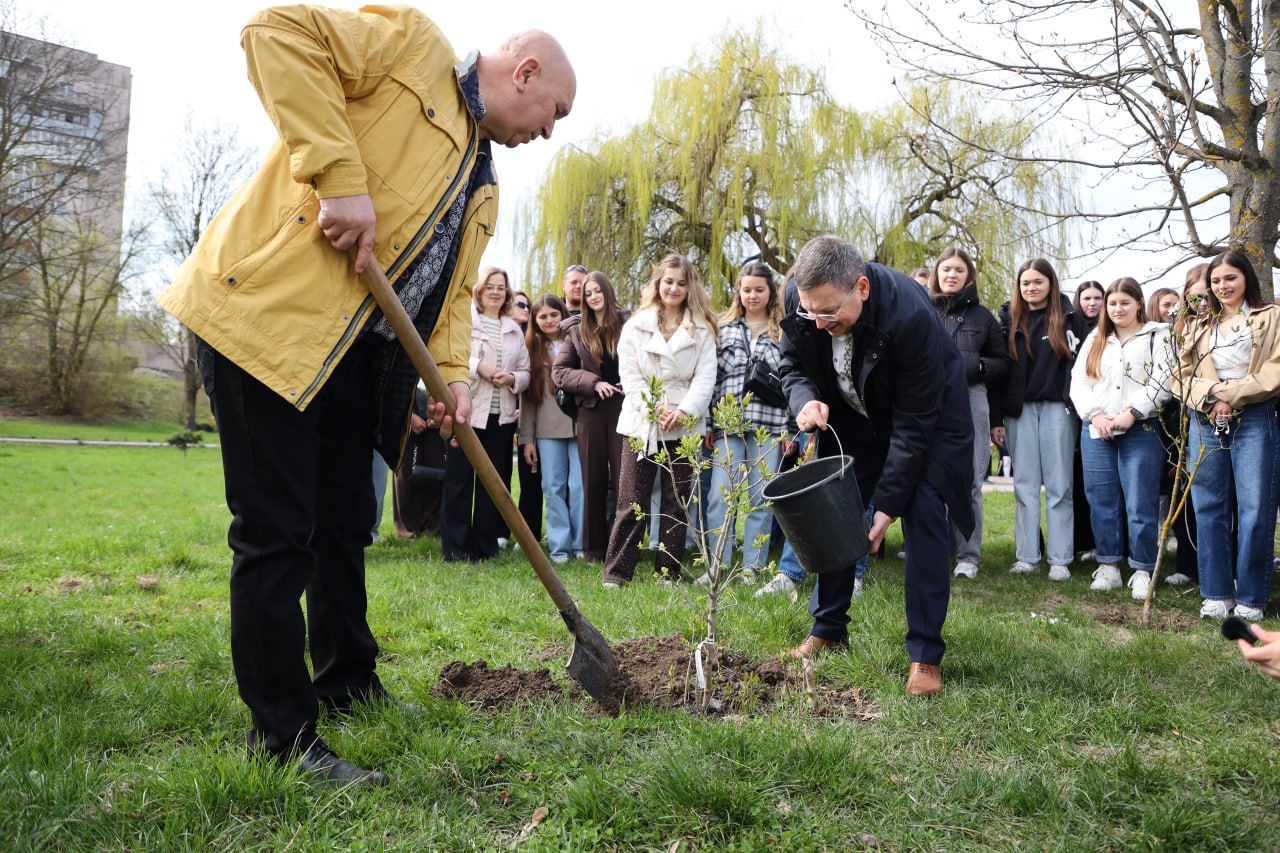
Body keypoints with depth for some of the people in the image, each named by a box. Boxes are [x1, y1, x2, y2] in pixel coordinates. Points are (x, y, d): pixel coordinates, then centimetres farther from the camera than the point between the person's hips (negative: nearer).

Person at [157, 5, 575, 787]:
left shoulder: (484, 185, 21)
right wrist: (340, 176, -22)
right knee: (277, 533, -4)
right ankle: (283, 737, 7)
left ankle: (349, 686, 34)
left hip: (356, 355, 9)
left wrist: (453, 371, 1)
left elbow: (454, 286, 19)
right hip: (269, 311, -9)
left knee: (346, 527, 16)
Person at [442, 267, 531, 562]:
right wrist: (477, 366, -17)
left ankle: (485, 545, 15)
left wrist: (512, 378, -7)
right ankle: (454, 547, 4)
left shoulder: (514, 329, 16)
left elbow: (526, 372, 14)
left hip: (502, 416, 5)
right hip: (467, 412, -4)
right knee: (459, 481, -2)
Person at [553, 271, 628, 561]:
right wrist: (594, 383, -7)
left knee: (623, 477, -4)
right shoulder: (576, 330, 9)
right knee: (594, 479, 6)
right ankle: (594, 548, 13)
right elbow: (559, 370, 5)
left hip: (623, 407, -2)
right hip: (591, 409, 2)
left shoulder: (627, 324, 1)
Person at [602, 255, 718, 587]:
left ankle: (668, 571, 14)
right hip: (641, 423, -1)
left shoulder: (701, 330, 7)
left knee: (676, 502, 5)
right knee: (632, 502, -3)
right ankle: (616, 571, 3)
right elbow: (630, 376, 0)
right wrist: (655, 408, -12)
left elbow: (705, 377, -1)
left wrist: (684, 410, -15)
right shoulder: (635, 327, 7)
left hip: (684, 425, 1)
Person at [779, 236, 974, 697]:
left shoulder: (910, 315, -38)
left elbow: (914, 424, -31)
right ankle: (827, 628, 19)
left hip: (927, 417, -4)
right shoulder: (799, 299, -24)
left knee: (924, 519, -14)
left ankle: (926, 654, -5)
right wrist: (806, 399, -28)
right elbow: (794, 363, -4)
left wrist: (887, 504, -30)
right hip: (852, 416, 5)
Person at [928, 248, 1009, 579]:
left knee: (968, 482, -1)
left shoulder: (982, 316, 13)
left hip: (970, 402, 0)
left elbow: (1002, 362, 14)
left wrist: (979, 365, -4)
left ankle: (968, 555, 6)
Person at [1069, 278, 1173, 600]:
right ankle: (1108, 566, 13)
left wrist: (1131, 413, -15)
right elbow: (1079, 382, 9)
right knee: (1101, 500, 5)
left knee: (1141, 503, -4)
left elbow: (1163, 381, -7)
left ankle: (1142, 571, 4)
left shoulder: (1158, 336, 5)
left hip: (1141, 430, -4)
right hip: (1096, 430, 4)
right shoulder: (1094, 339, 16)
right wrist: (1095, 415, -7)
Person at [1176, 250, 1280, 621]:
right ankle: (1216, 593, 12)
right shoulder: (1199, 324, 17)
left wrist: (1231, 394, -12)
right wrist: (1210, 395, -9)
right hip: (1206, 422, 3)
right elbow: (1185, 374, 10)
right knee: (1208, 508, 4)